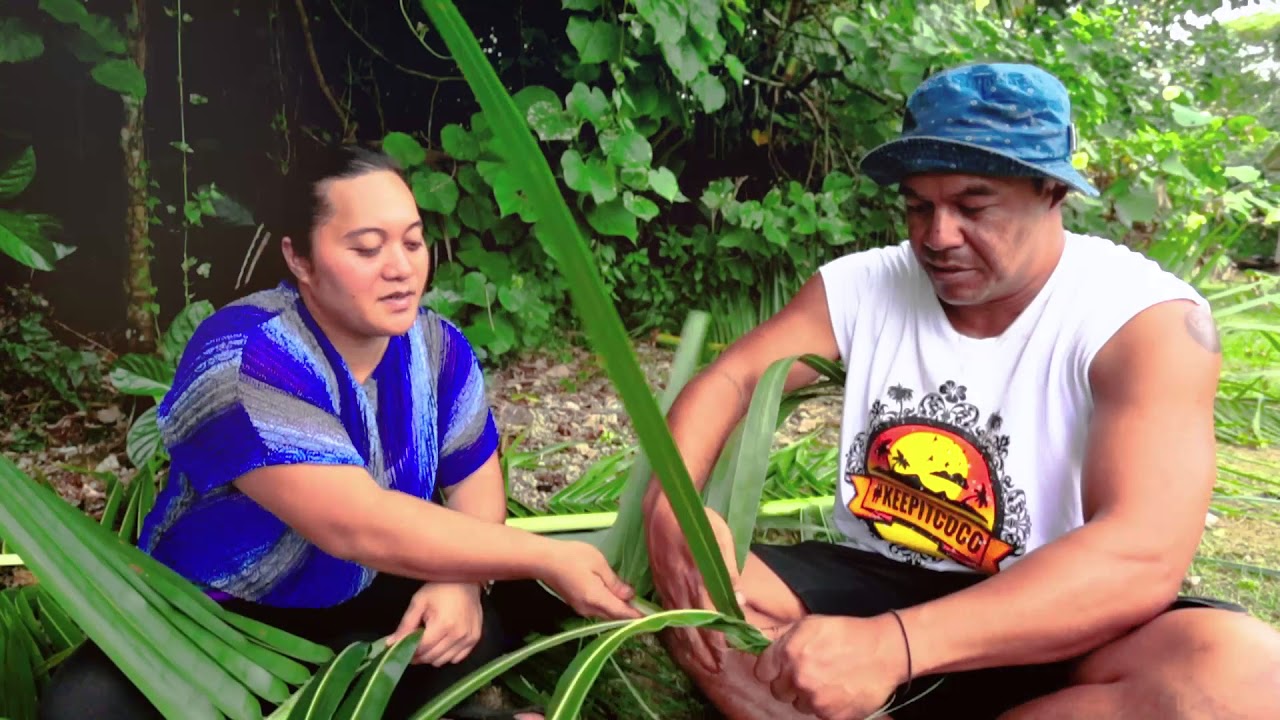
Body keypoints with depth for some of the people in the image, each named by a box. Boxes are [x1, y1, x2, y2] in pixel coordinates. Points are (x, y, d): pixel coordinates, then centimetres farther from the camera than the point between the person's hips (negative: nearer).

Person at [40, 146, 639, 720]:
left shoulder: (438, 349, -6)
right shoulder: (247, 356, -27)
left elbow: (477, 484, 1)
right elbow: (360, 529, -35)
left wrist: (461, 580, -22)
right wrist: (545, 557, -32)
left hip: (369, 606, 5)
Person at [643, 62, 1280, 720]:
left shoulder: (1147, 319, -14)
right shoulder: (862, 286, 0)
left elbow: (1142, 558, -27)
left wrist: (891, 644, -39)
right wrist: (668, 504, -26)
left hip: (1043, 631, -3)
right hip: (869, 587, 3)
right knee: (663, 571, -18)